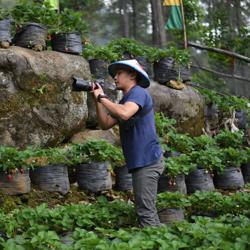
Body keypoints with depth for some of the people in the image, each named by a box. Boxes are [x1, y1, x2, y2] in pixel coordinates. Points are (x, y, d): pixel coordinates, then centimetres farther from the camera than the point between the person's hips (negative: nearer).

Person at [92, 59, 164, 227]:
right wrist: (97, 100, 6)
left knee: (146, 212, -13)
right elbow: (105, 124, 17)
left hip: (147, 160, -10)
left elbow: (124, 114, -27)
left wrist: (102, 97, -15)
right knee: (147, 211, 13)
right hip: (139, 162, 10)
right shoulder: (125, 101, 20)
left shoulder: (139, 92, -8)